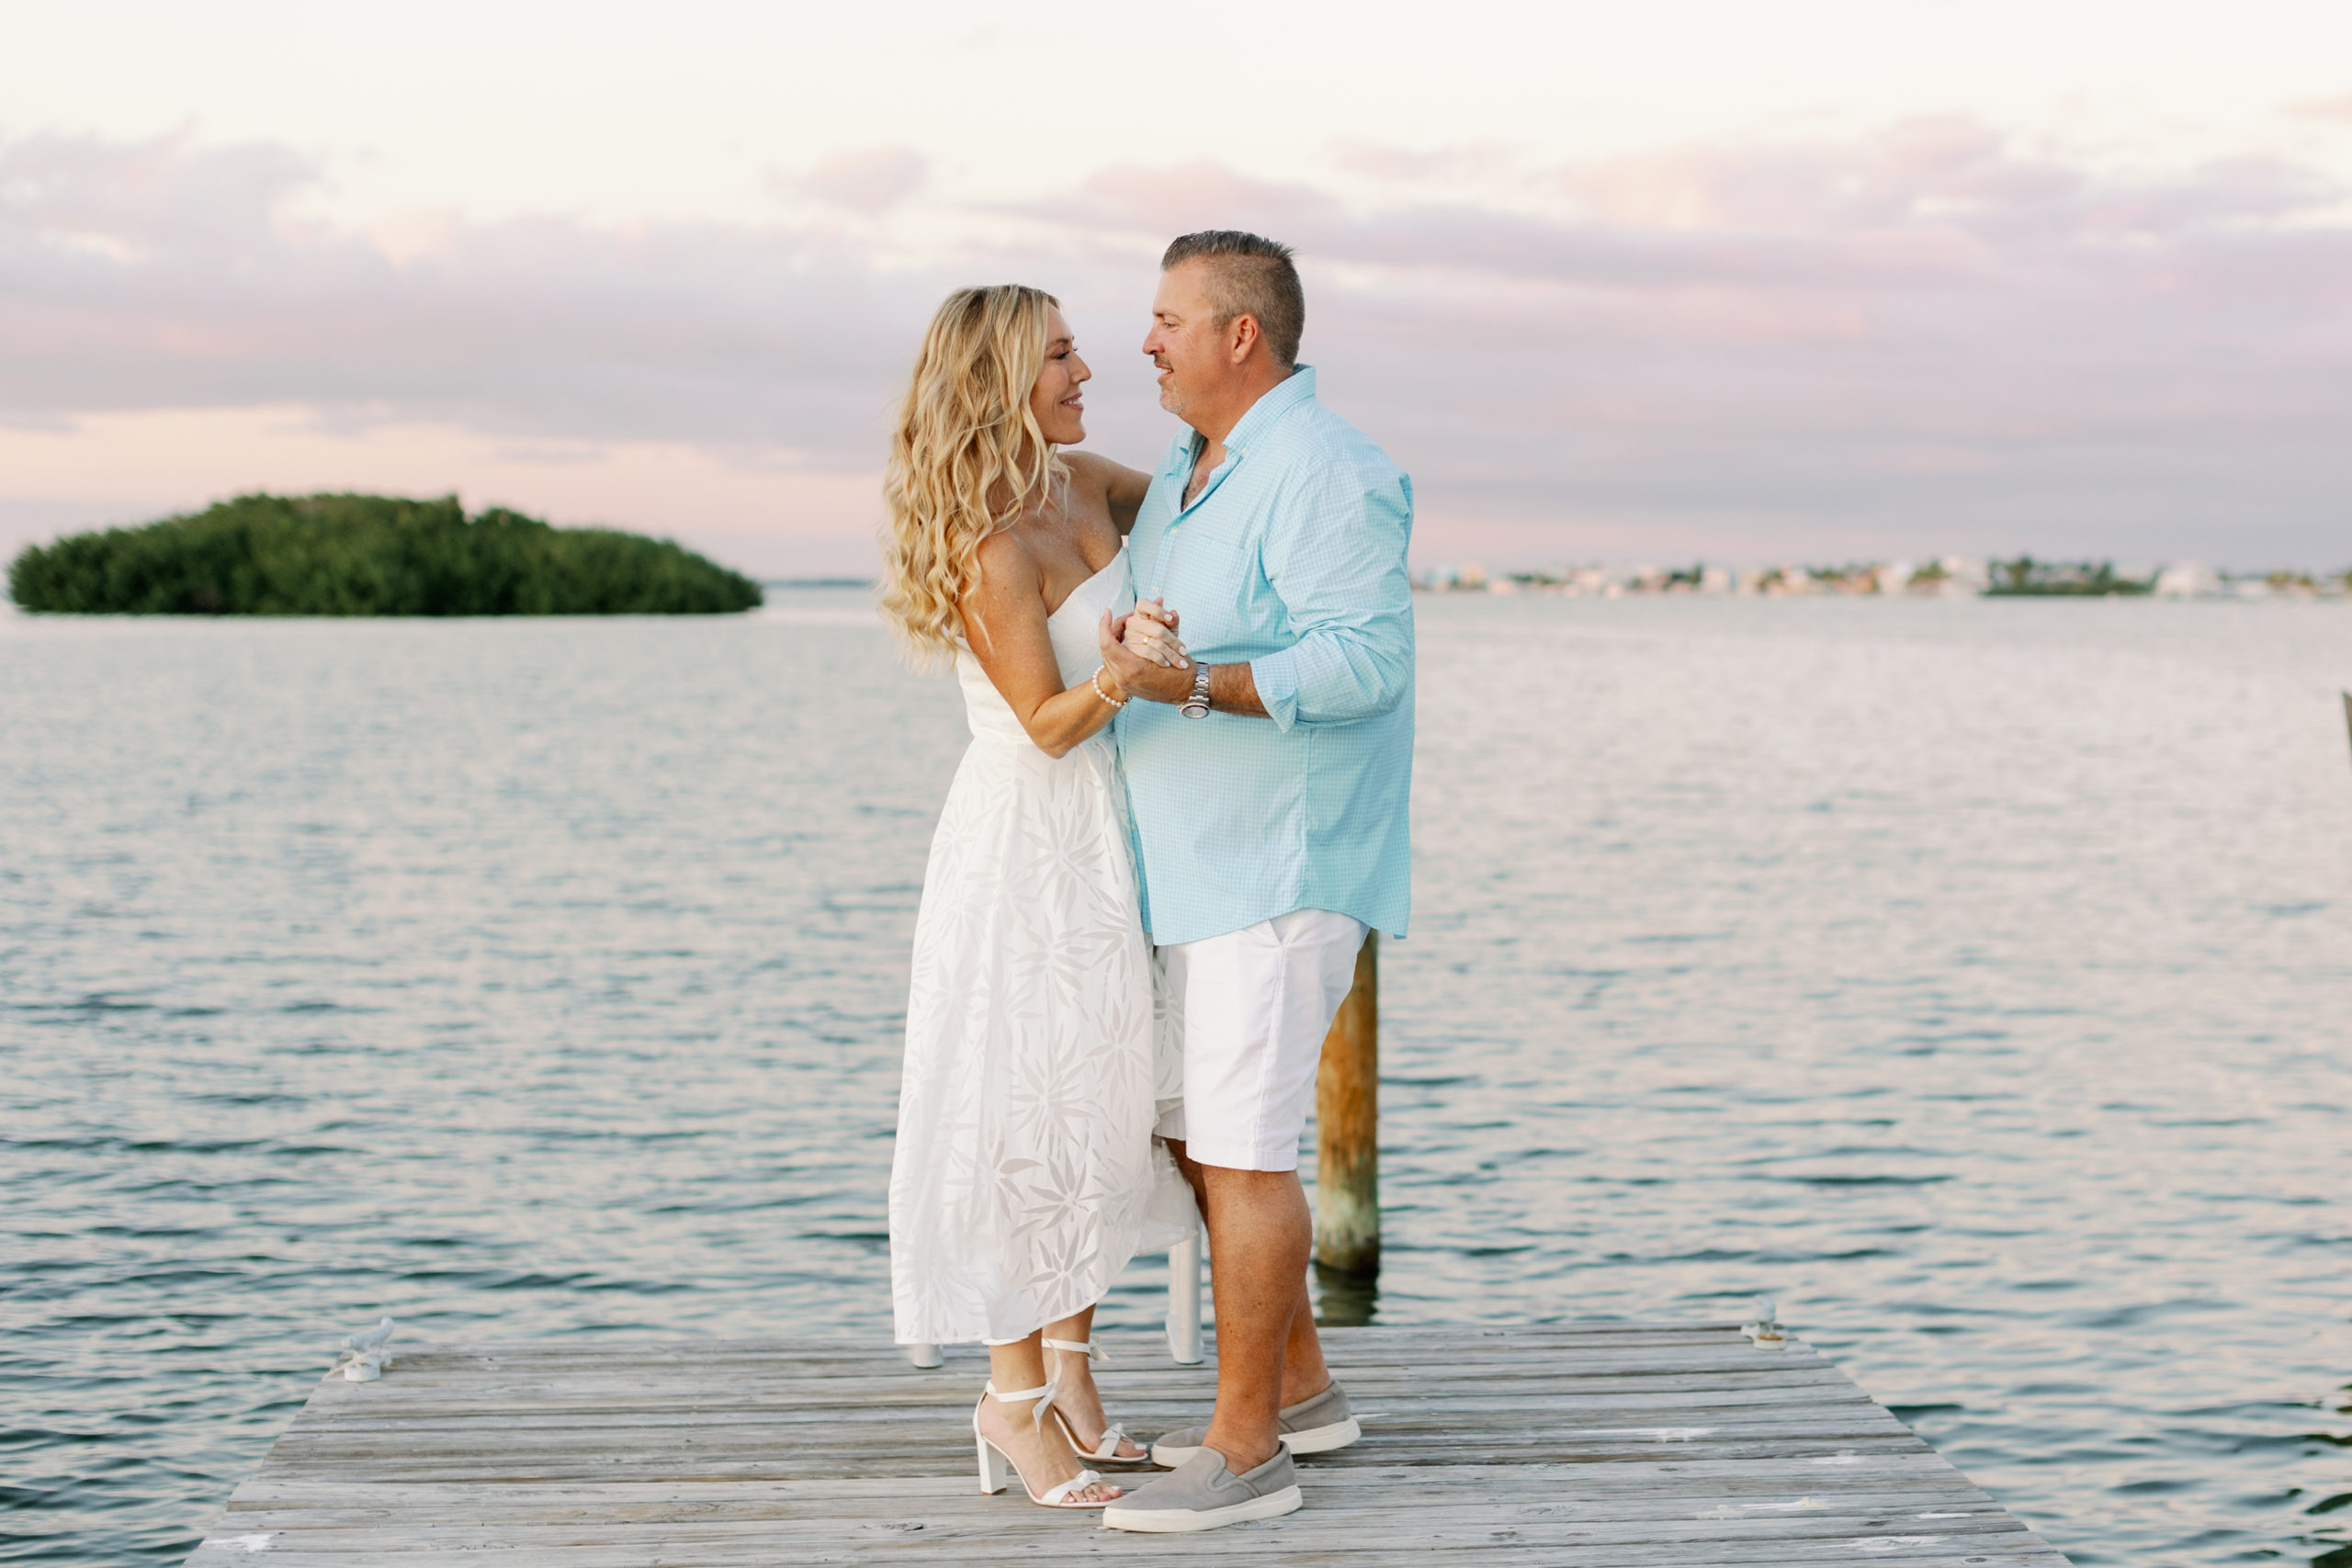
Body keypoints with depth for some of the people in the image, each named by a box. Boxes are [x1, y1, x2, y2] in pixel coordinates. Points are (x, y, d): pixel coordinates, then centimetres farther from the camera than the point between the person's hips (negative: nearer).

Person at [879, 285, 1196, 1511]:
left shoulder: (1077, 480, 6)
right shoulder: (989, 551, -20)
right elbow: (1047, 725, -18)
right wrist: (1116, 676, -36)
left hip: (1098, 836, 9)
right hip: (1028, 842, -9)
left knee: (1100, 1102, 13)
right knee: (1031, 1110, -1)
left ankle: (1069, 1380, 24)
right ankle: (1014, 1399, 11)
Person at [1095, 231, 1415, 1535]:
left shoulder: (1324, 475, -15)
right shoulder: (1184, 472, 15)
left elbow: (1365, 659, -25)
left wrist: (1189, 683, -31)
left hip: (1283, 866, -10)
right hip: (1194, 869, 10)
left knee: (1238, 1147, -8)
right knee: (1196, 1136, 14)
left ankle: (1248, 1450, 1)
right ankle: (1299, 1390, 27)